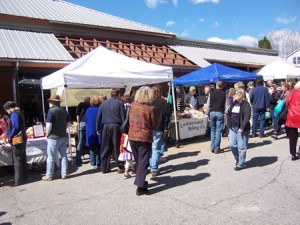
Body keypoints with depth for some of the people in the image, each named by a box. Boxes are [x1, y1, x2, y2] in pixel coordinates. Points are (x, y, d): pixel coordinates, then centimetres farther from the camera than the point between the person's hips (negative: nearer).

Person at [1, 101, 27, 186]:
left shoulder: (14, 114, -12)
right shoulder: (19, 113, 17)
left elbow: (15, 127, -22)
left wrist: (9, 138, -15)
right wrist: (5, 134, 35)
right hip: (22, 139, 9)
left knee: (17, 160, -3)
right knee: (23, 159, 14)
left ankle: (18, 180, 1)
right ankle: (24, 176, 23)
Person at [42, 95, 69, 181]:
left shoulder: (51, 111, -13)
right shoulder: (64, 111, 7)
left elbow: (49, 125, -18)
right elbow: (68, 124, 11)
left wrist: (47, 134, -4)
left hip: (53, 137, -6)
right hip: (63, 137, 6)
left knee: (51, 157, 4)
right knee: (63, 156, 11)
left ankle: (49, 175, 13)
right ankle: (64, 174, 16)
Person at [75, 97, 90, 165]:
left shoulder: (81, 104, 17)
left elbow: (77, 114, 2)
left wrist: (78, 122, 11)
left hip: (81, 124, 0)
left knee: (80, 142, 5)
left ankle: (78, 160, 2)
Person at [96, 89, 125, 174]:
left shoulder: (103, 103, 9)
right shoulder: (119, 103, -3)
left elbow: (99, 117, 9)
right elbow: (123, 117, -7)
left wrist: (98, 128, 14)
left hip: (106, 127, 3)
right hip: (116, 126, -3)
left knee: (105, 148, 9)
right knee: (117, 148, 4)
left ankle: (104, 168, 15)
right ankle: (120, 167, 9)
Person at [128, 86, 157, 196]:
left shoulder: (133, 105, -2)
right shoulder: (151, 108, -13)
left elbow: (130, 120, 8)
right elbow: (154, 125, -5)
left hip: (132, 136, 4)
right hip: (145, 137, -4)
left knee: (138, 161, 19)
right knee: (143, 162, 3)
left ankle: (139, 181, 31)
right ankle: (140, 186, 0)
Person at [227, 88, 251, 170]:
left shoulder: (246, 105, -9)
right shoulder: (233, 103, 13)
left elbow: (247, 117, -18)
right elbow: (229, 114, 19)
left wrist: (242, 128, -24)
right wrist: (229, 126, 11)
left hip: (241, 129, -7)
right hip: (232, 128, 7)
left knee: (241, 147, 1)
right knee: (231, 145, 6)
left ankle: (240, 164, 15)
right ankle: (238, 159, 29)